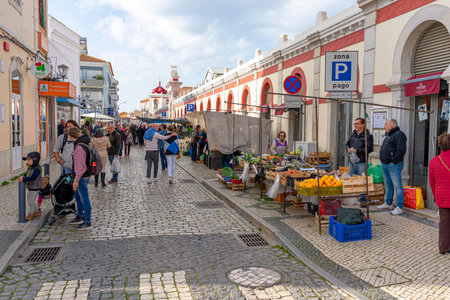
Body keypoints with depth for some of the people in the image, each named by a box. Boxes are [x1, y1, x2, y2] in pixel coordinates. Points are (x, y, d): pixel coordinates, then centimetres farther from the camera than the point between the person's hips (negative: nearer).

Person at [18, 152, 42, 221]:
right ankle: (36, 212, 29)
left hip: (35, 188, -9)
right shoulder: (29, 167, 6)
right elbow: (26, 174, 10)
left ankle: (30, 214, 11)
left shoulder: (37, 169, -21)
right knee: (29, 200, 16)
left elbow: (32, 178, -28)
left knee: (31, 201, -6)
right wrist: (22, 177, -9)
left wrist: (23, 179, -30)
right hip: (30, 187, 9)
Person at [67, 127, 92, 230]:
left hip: (82, 177, -11)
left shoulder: (79, 147, -23)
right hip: (84, 176, 11)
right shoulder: (84, 143, 9)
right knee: (77, 196, 23)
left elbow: (80, 165, -25)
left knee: (85, 199, -2)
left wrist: (76, 179, -21)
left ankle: (87, 223, 7)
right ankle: (79, 218, 37)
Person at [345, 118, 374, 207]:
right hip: (351, 161, 6)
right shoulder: (353, 134, 13)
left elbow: (369, 148, -13)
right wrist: (348, 149, 2)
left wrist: (358, 151, -19)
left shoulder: (368, 136, -6)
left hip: (361, 162, -6)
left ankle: (363, 200, 8)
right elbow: (347, 143, 23)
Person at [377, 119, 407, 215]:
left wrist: (394, 161, -18)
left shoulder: (399, 134, -11)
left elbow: (401, 150, -20)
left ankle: (399, 207, -7)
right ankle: (388, 203, 29)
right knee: (388, 185, 17)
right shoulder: (388, 135, 20)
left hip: (393, 164, -10)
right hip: (385, 164, 10)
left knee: (397, 186, -8)